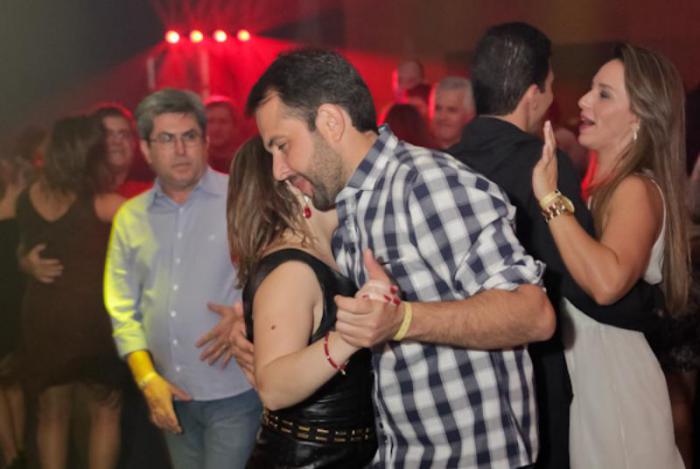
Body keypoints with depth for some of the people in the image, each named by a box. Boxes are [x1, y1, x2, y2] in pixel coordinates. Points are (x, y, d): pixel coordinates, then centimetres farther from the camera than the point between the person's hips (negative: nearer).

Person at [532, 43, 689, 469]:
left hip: (613, 380, -8)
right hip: (579, 373, 8)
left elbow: (606, 283, -35)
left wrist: (550, 198, -30)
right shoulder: (599, 186, 8)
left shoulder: (637, 189, -17)